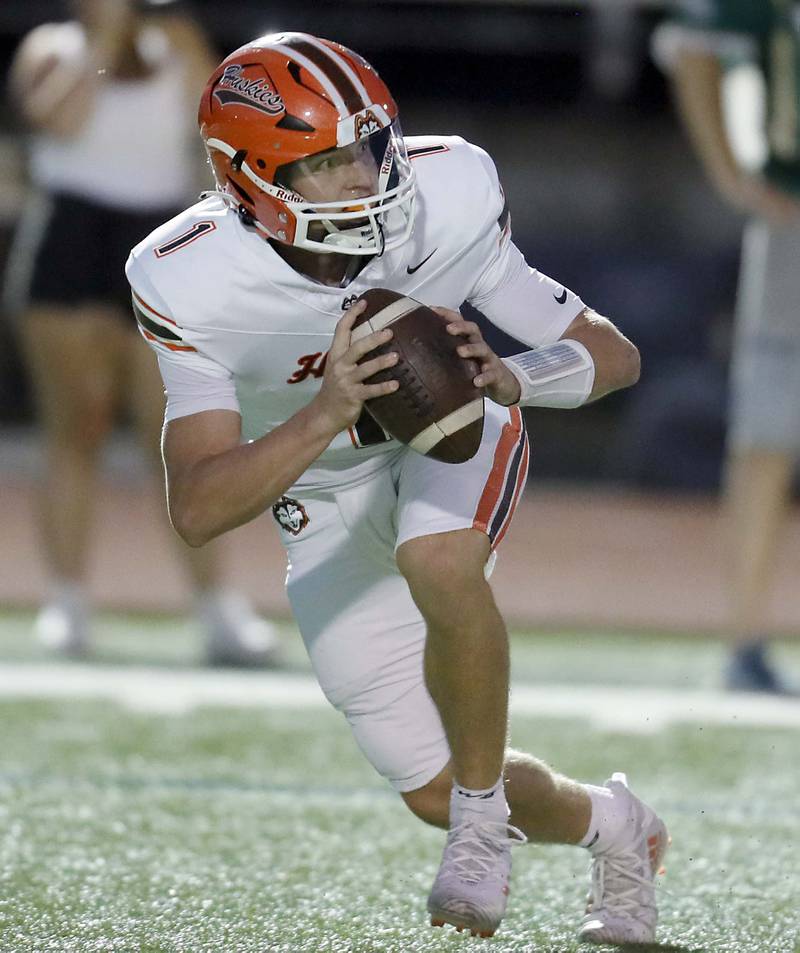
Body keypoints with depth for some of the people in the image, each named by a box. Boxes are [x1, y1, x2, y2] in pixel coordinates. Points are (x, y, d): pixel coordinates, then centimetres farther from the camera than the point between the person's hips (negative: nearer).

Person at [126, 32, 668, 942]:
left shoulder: (446, 199, -27)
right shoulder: (190, 285, -29)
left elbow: (614, 355, -19)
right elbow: (198, 509, -34)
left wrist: (510, 380, -41)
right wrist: (326, 415, -49)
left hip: (455, 431, -1)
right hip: (327, 503, 1)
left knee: (436, 561, -38)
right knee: (434, 790, 3)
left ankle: (484, 817, -17)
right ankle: (613, 826, 35)